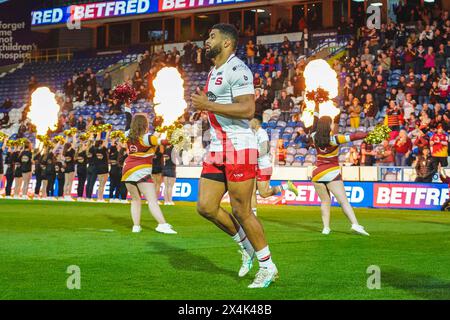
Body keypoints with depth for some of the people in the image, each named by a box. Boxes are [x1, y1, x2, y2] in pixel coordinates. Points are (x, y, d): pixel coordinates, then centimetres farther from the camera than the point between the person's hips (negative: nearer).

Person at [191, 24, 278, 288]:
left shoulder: (236, 70, -12)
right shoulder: (214, 72, 19)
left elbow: (247, 109, -24)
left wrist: (208, 105, -22)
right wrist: (205, 105, 15)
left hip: (239, 147, -10)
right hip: (217, 149, 10)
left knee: (242, 211, -5)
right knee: (206, 207, 5)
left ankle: (268, 267, 8)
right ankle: (248, 247, 22)